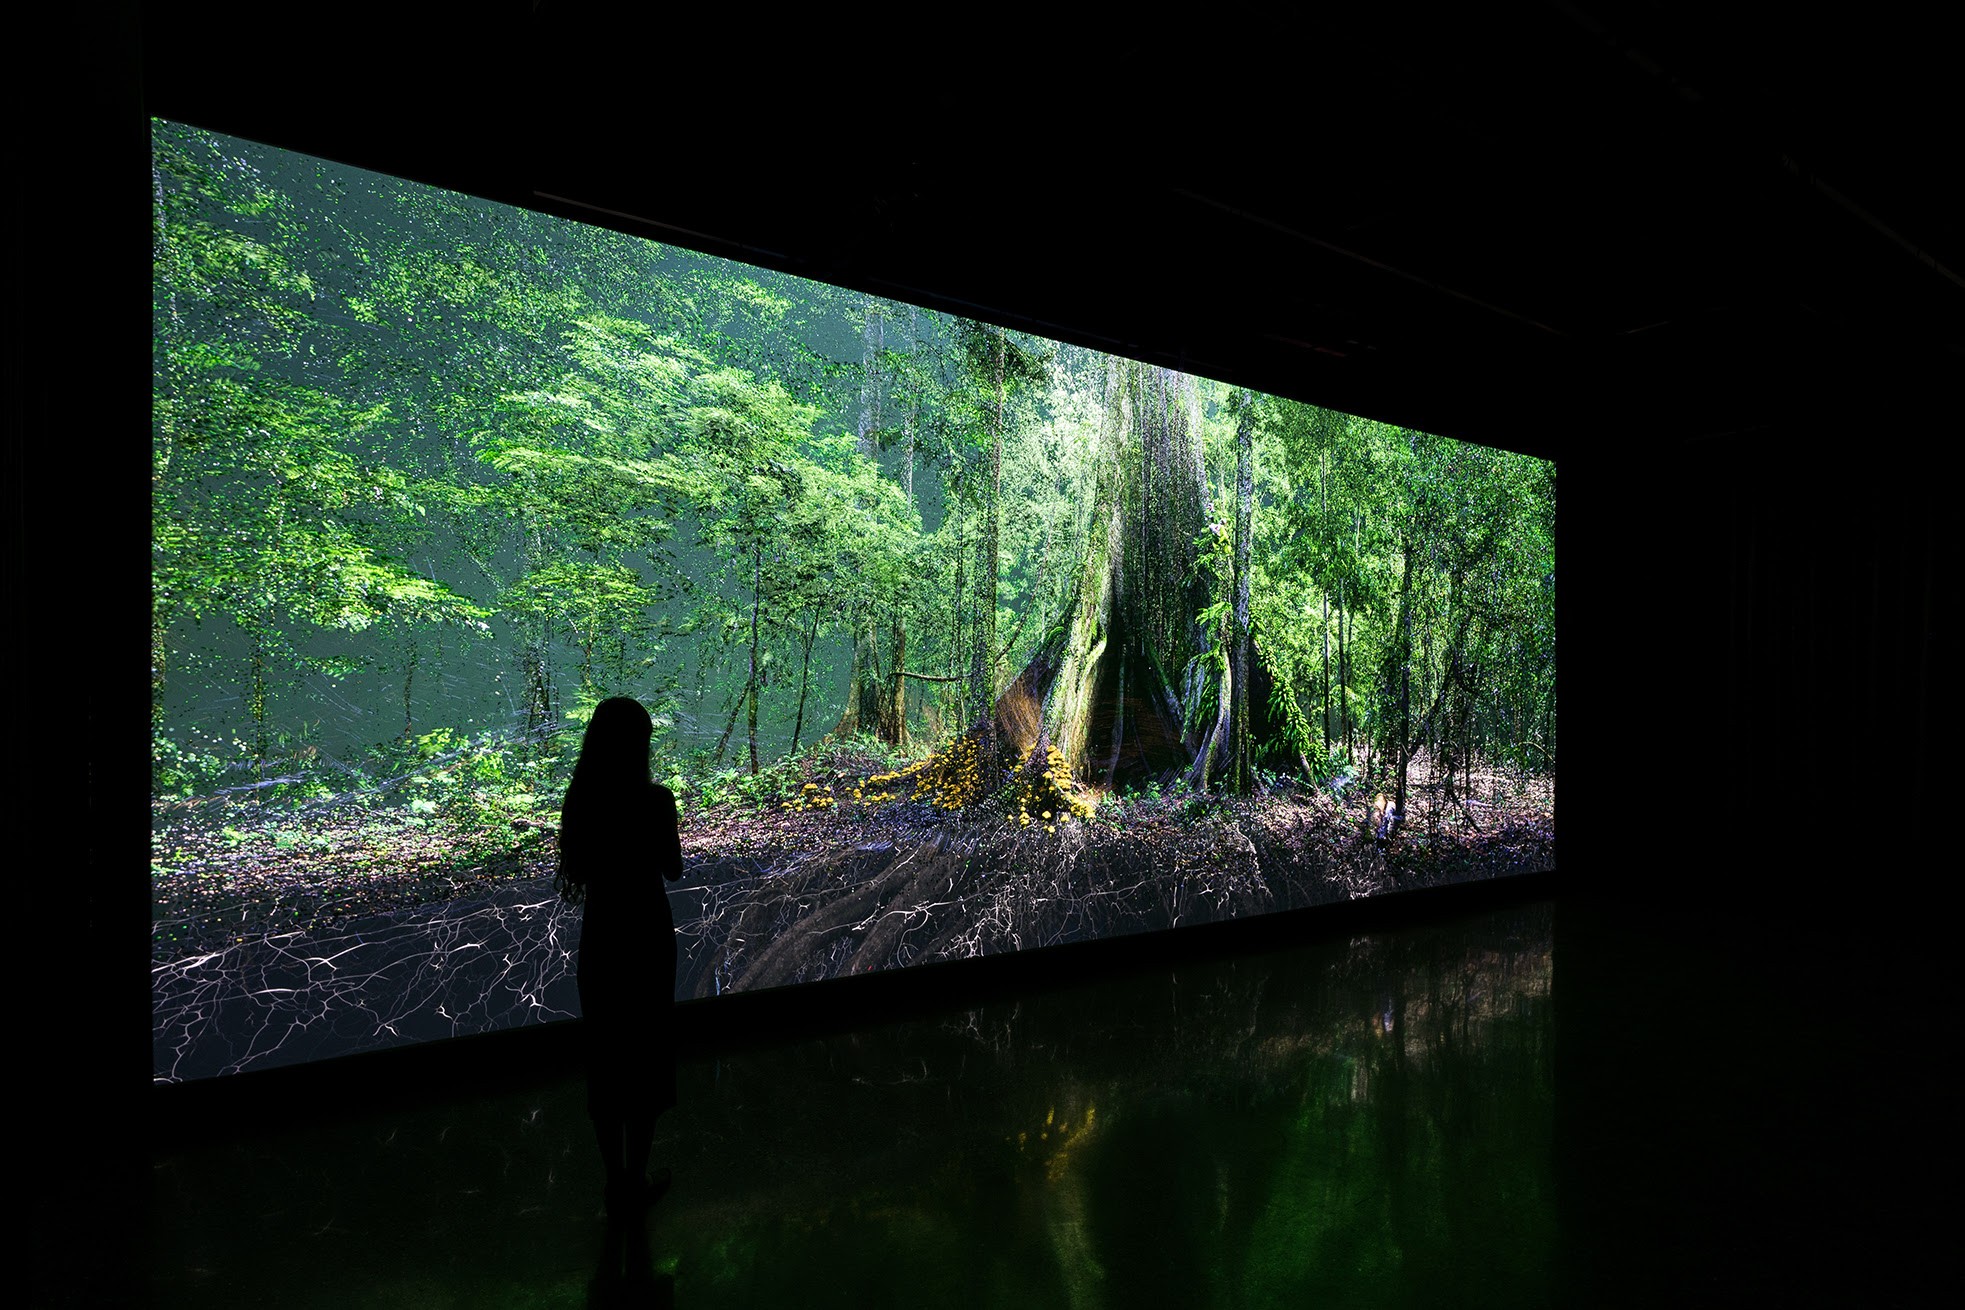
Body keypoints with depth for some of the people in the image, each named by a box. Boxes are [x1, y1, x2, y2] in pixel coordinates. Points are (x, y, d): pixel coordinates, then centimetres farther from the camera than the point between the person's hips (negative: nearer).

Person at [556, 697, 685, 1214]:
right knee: (646, 1056, 12)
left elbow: (577, 870, 3)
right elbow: (673, 869, -7)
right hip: (647, 933, -4)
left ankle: (615, 1180, 29)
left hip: (599, 934, 4)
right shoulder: (655, 799, -19)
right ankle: (636, 1180, 23)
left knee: (604, 1056, 16)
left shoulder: (580, 799, -6)